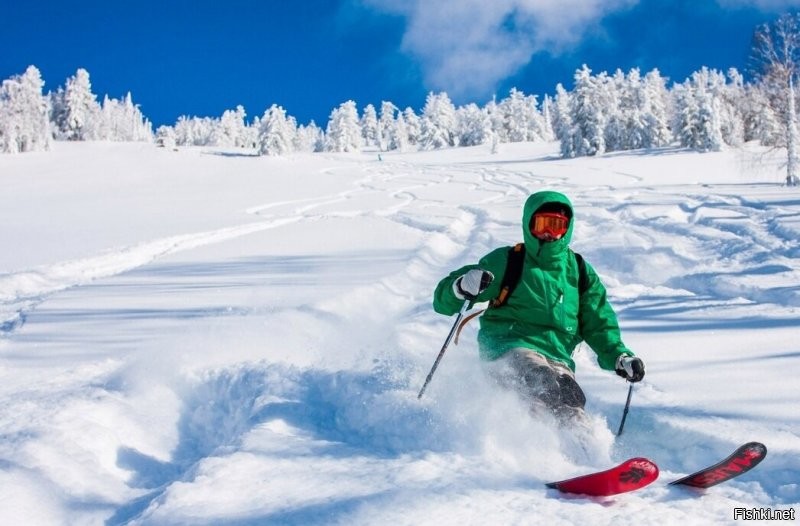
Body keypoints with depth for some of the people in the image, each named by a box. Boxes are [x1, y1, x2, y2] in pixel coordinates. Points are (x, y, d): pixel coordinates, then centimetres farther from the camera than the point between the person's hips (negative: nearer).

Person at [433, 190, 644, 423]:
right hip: (510, 349, -3)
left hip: (557, 358, 4)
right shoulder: (506, 261, 10)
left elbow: (598, 326, 24)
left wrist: (620, 357, 4)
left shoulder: (580, 272, 20)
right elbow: (443, 301, 8)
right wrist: (462, 287, -16)